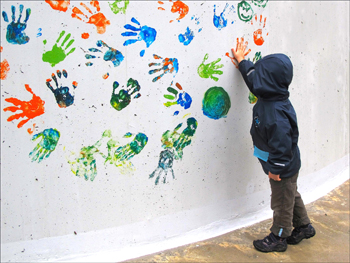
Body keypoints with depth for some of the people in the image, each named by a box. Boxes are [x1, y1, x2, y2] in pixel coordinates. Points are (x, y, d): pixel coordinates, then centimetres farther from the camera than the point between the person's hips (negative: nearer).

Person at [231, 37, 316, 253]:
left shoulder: (276, 112, -35)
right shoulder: (271, 96, -4)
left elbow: (282, 143, -32)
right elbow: (254, 78, 14)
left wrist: (276, 168, -22)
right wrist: (242, 61, 21)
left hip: (283, 169, -10)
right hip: (288, 165, 10)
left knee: (282, 202, 10)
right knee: (291, 196, 26)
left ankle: (279, 238, 29)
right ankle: (304, 227, 44)